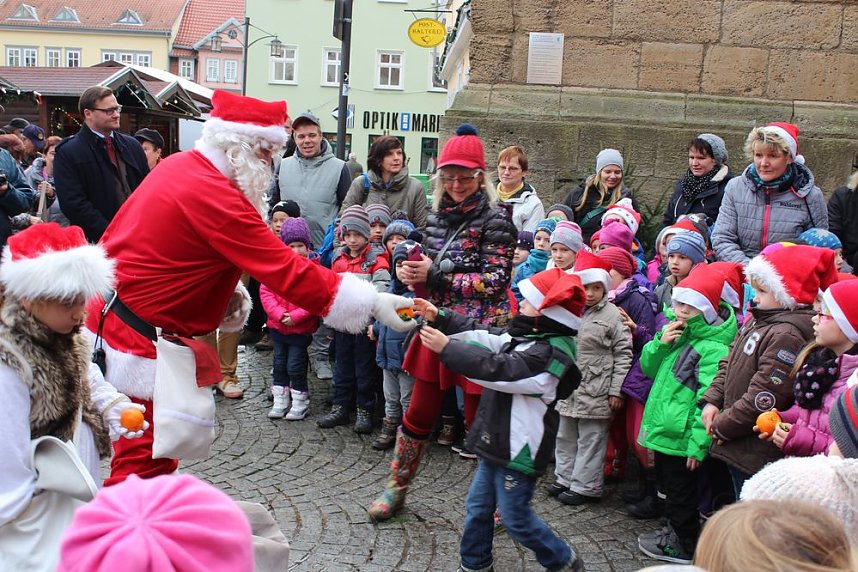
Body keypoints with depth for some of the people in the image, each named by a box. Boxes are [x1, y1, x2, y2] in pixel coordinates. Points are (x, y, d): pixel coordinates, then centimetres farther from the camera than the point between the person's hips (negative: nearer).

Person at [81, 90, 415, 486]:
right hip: (139, 338, -10)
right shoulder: (217, 198, -23)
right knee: (144, 461, -2)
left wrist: (224, 290, 5)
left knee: (155, 452, 18)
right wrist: (373, 304, -22)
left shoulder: (177, 166, 6)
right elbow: (290, 273, -25)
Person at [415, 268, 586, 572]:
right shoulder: (527, 335, 4)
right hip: (498, 443, 9)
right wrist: (438, 317, 0)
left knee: (516, 519, 5)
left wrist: (446, 347, -29)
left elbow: (497, 368, -31)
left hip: (517, 451, -9)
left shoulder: (551, 352, -25)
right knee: (477, 506, 18)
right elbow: (485, 335, 8)